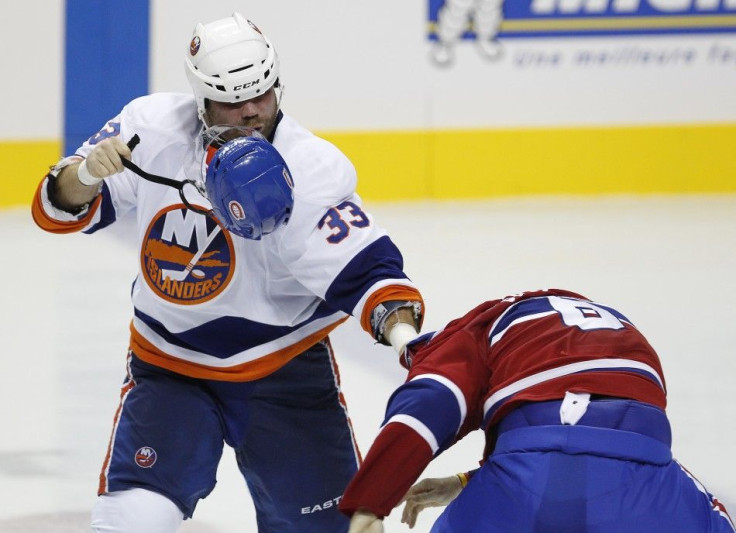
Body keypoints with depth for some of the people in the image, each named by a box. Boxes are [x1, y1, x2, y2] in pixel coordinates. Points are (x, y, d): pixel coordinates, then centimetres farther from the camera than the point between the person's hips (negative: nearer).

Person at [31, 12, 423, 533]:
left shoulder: (310, 170, -20)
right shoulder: (152, 128, -11)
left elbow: (363, 268, -24)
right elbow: (60, 210, -5)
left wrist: (401, 329, -44)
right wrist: (85, 174, -28)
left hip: (285, 367, -1)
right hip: (169, 366, 1)